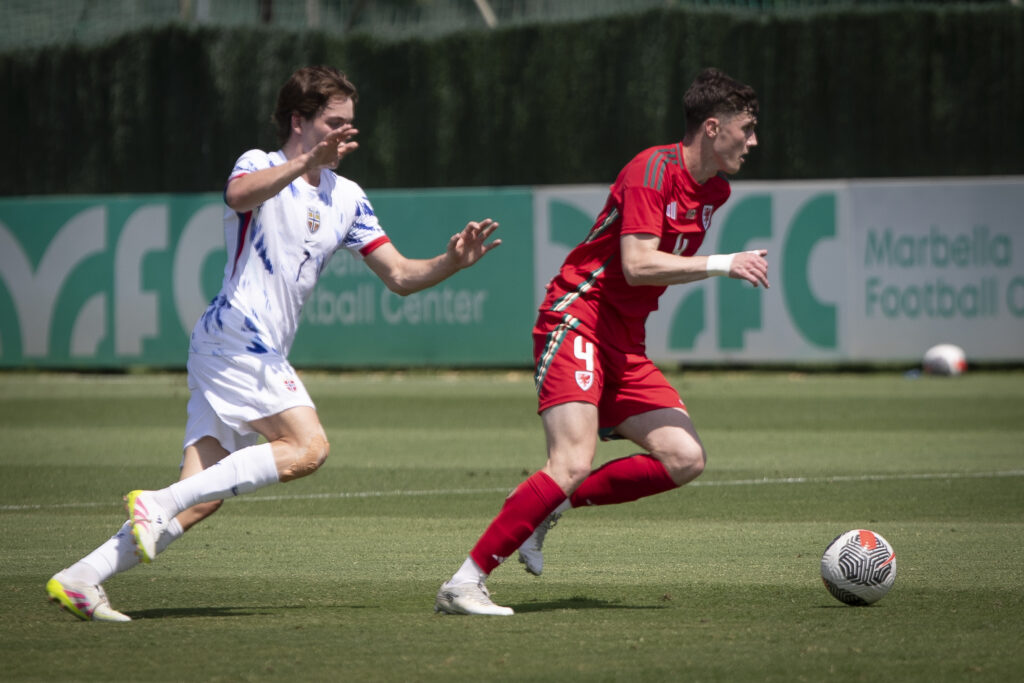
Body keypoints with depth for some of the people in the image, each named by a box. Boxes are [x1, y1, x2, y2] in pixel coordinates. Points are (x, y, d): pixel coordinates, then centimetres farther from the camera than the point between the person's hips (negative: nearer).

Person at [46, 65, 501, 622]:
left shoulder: (346, 199, 19)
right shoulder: (261, 166, -2)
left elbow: (400, 276, 17)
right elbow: (239, 195, -28)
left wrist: (452, 261, -2)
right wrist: (307, 160, -40)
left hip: (260, 355, 8)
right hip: (235, 338, -8)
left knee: (201, 499, -2)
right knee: (307, 447, -21)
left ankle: (79, 580, -4)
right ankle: (158, 504, -20)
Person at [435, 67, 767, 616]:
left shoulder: (716, 190, 14)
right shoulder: (654, 170, -15)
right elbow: (637, 265, -25)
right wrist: (723, 264, -22)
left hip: (625, 343, 9)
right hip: (577, 318, -9)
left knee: (685, 460, -5)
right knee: (574, 463, -24)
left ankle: (546, 508, 4)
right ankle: (465, 584, -20)